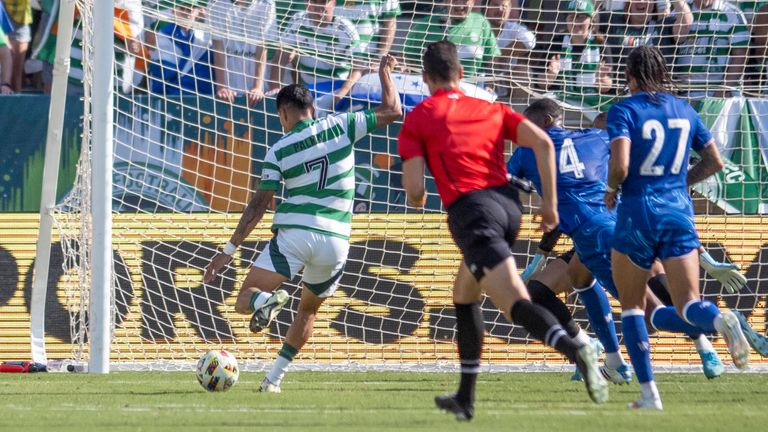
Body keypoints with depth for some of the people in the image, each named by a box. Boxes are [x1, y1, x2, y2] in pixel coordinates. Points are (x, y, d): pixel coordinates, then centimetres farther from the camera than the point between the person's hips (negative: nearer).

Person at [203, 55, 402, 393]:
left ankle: (266, 300, -39)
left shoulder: (279, 151, 2)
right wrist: (385, 72, 23)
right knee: (308, 311, 23)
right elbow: (391, 111, 7)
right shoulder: (340, 126, 3)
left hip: (294, 233, -3)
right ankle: (274, 378, 15)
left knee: (245, 298, -3)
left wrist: (229, 250, 5)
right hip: (335, 240, 3)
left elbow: (258, 206, 0)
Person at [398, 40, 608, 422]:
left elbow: (414, 190, -1)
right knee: (463, 297, 26)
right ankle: (465, 398, 29)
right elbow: (543, 142, 6)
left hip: (472, 211, -6)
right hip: (508, 203, 7)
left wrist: (418, 200, 24)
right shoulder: (490, 109, 20)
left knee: (516, 303, -19)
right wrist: (550, 202, 8)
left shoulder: (416, 121, 7)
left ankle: (575, 350, -47)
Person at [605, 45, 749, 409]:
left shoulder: (623, 111, -7)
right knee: (688, 304, -1)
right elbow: (714, 161, 14)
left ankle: (649, 392, 5)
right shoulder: (684, 110, 9)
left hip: (638, 213, -3)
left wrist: (611, 190, 1)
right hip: (679, 212, 3)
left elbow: (620, 165, -20)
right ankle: (721, 321, -37)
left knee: (632, 305, 13)